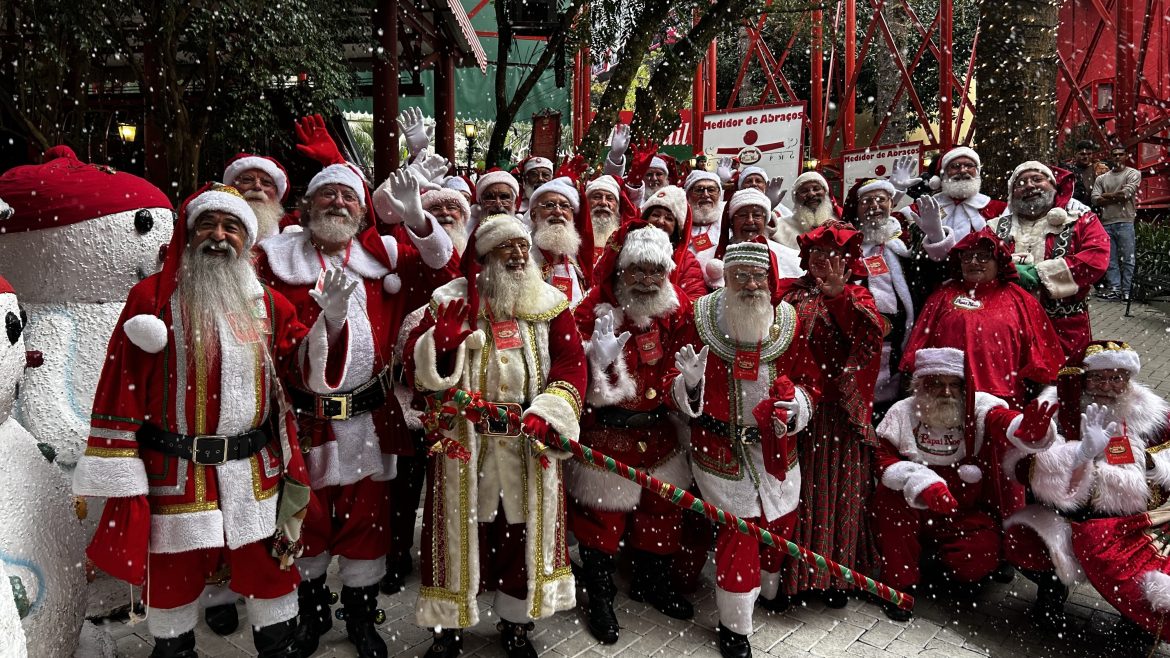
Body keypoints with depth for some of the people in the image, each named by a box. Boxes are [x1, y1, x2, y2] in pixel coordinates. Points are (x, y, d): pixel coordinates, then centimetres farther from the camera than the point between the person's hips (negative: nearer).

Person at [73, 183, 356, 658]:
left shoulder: (267, 303, 5)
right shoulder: (153, 296, -4)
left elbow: (305, 366, 4)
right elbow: (122, 385, -5)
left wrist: (329, 321, -15)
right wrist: (116, 470, -7)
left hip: (256, 472, 3)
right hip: (173, 474, -2)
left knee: (269, 571, 14)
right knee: (172, 578, 14)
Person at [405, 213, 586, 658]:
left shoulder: (550, 302, 4)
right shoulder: (451, 301, 0)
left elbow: (572, 362, -2)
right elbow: (415, 367, -3)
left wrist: (547, 413, -17)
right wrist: (441, 340, -24)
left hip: (530, 443, 2)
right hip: (464, 441, -1)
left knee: (526, 531, 12)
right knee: (462, 530, 9)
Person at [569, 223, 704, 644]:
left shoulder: (677, 312, 1)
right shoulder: (596, 313, -15)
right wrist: (598, 357, -35)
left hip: (658, 433, 5)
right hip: (606, 435, -5)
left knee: (662, 509, 19)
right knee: (602, 515, 7)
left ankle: (653, 583, 43)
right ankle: (599, 600, 28)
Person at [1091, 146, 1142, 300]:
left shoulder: (1133, 174, 6)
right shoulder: (1101, 178, 15)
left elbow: (1125, 193, -10)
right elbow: (1095, 200, 2)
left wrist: (1106, 196, 2)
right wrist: (1117, 198, -7)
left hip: (1125, 222, -4)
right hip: (1106, 223, 4)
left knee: (1127, 259, -2)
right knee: (1110, 259, 4)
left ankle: (1126, 290, -1)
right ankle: (1114, 288, 7)